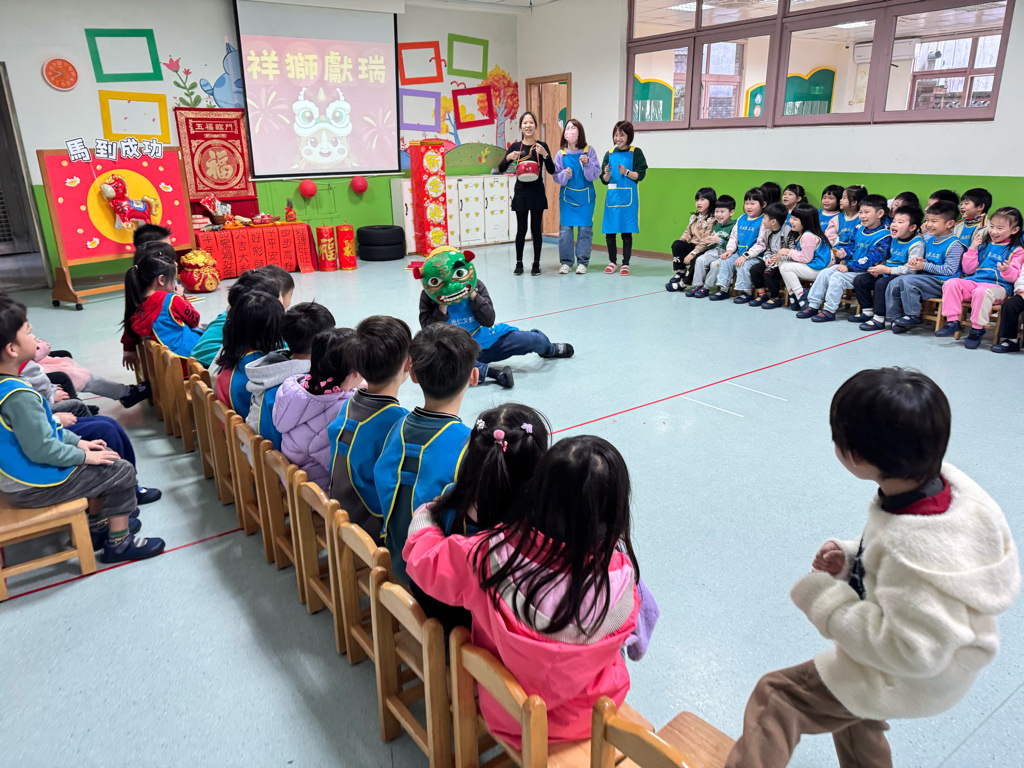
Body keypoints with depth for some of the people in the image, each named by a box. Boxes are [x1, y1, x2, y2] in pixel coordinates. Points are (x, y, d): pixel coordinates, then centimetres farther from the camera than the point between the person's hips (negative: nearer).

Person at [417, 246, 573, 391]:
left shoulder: (476, 287, -4)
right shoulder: (428, 298, -8)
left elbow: (488, 321, -10)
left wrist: (474, 297, -20)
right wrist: (442, 309, -26)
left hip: (489, 341, 2)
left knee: (535, 340, -8)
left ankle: (551, 350, 32)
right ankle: (492, 372, -38)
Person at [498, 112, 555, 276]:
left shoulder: (541, 146, 0)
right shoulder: (515, 146, 3)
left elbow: (551, 170, -5)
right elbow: (501, 169, 1)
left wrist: (545, 154, -20)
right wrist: (508, 158, -18)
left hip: (537, 192, 0)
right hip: (521, 191, 0)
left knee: (536, 228, 4)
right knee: (521, 229, 4)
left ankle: (536, 263, 14)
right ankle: (519, 263, 15)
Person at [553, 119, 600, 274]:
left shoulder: (589, 151, -4)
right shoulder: (561, 153, 0)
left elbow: (595, 175, -5)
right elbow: (556, 176, 2)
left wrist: (587, 163, -21)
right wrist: (565, 175, -18)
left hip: (585, 196, -1)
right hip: (567, 196, 1)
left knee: (585, 229, 0)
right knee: (565, 229, 0)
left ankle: (582, 262, 10)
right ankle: (566, 262, 11)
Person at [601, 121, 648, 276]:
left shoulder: (636, 152, 2)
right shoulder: (609, 154, 11)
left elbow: (640, 175, -4)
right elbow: (604, 181, 10)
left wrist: (626, 172, -19)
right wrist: (607, 174, -11)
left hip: (628, 197, -3)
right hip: (612, 196, 3)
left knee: (626, 232, -1)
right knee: (609, 232, 2)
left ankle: (625, 264, 8)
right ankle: (612, 262, 18)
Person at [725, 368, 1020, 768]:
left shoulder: (915, 547, -42)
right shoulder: (938, 481, -17)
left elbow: (912, 650, -34)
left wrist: (826, 599, -28)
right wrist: (849, 558, -10)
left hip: (909, 681, -9)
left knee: (775, 697, -4)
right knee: (850, 717, 34)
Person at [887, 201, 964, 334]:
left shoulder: (954, 245, -12)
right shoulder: (930, 240, 14)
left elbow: (949, 270, -18)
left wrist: (924, 266, -17)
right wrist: (919, 261, 4)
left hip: (941, 282, -9)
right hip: (926, 278, 9)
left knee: (907, 281, -28)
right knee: (894, 284, -8)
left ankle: (915, 316, -14)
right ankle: (897, 317, 0)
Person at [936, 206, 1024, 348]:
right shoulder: (984, 245, 20)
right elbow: (968, 270, 17)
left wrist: (1007, 270, -27)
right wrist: (972, 249, 8)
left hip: (998, 286, -5)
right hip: (973, 282, 5)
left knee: (982, 291, -39)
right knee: (951, 283, -22)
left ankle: (977, 329, -25)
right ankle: (952, 321, -23)